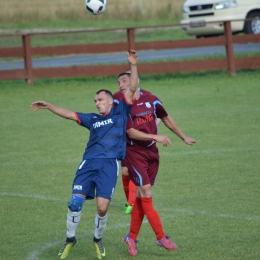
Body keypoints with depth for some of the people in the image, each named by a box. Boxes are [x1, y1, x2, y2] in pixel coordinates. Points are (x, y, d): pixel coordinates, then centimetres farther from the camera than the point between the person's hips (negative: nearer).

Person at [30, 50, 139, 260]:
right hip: (89, 163, 3)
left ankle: (98, 239, 16)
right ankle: (70, 239, 11)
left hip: (110, 164, -3)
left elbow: (132, 88, 4)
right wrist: (48, 106, 13)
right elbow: (69, 114, 21)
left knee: (102, 207, -10)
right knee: (76, 201, -7)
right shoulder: (92, 119, 21)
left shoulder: (120, 112, 11)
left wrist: (133, 66, -6)